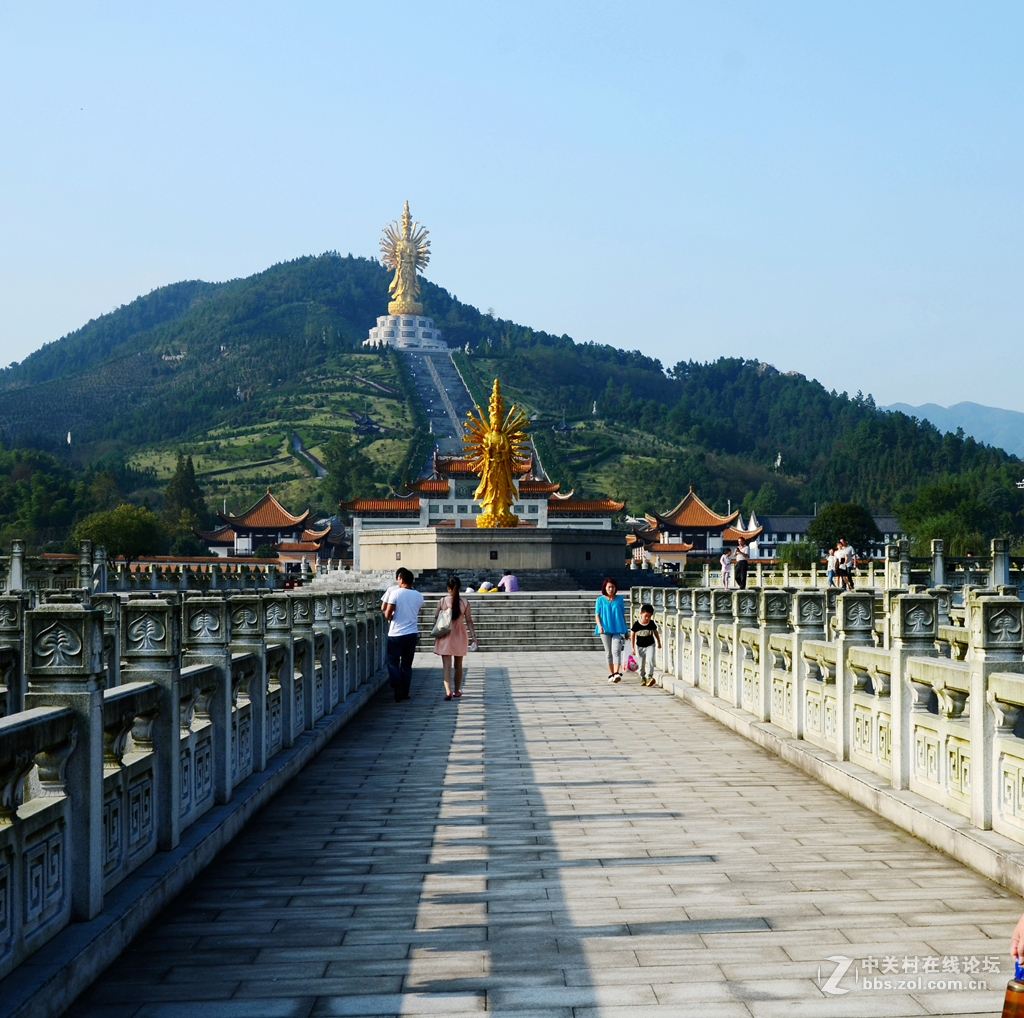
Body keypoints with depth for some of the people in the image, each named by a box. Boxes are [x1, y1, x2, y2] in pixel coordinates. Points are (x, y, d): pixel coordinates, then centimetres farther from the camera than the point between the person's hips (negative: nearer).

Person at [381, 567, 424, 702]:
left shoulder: (395, 593, -11)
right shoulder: (419, 596, 3)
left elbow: (387, 613, -14)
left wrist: (390, 617, 6)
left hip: (396, 634, -4)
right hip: (411, 634, 4)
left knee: (393, 662, 5)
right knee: (407, 665, 12)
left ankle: (396, 682, -22)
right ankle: (404, 693, 13)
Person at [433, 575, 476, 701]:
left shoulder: (442, 601, -8)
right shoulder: (465, 602, -5)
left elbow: (436, 618, -1)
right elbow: (469, 621, -5)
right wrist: (473, 635, 1)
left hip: (445, 636, -2)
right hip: (459, 636, 2)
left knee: (446, 665, -4)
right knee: (458, 665, 16)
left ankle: (448, 691, -20)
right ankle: (456, 691, 26)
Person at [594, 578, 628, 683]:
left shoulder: (619, 599, 9)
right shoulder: (600, 600, 6)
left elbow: (623, 614, 13)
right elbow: (597, 614, 2)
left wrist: (625, 630, 13)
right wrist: (600, 626, -15)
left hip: (618, 629, -1)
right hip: (605, 629, 1)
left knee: (616, 651, -15)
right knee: (609, 652, 7)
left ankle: (617, 673, -27)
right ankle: (611, 674, 17)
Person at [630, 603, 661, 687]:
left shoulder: (652, 623, -8)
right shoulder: (636, 624, -13)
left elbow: (656, 632, 9)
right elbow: (632, 635, -3)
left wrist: (659, 642, 20)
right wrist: (633, 648, -2)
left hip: (650, 645, 0)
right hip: (640, 646, 0)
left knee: (650, 661, -19)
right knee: (642, 663, 9)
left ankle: (649, 677, -22)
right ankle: (642, 678, 24)